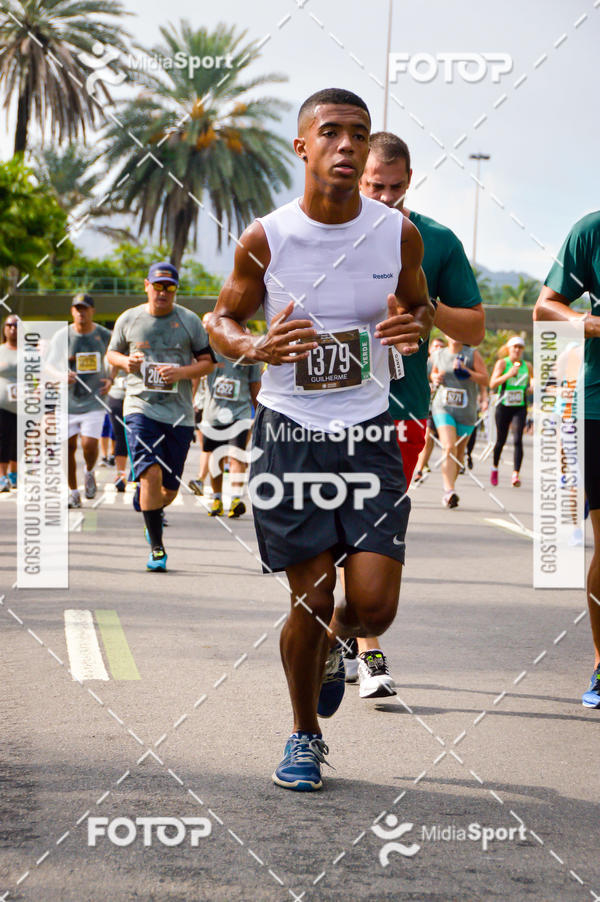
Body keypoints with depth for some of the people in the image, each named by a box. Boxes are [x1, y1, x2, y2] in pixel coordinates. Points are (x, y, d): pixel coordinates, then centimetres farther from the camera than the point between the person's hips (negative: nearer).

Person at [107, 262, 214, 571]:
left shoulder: (189, 321, 5)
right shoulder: (128, 319, 6)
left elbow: (208, 361, 7)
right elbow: (112, 352, 19)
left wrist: (182, 372, -12)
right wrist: (125, 362, -5)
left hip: (179, 412, 1)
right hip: (141, 407, -1)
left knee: (170, 488, 6)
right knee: (150, 474, -19)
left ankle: (151, 510, 43)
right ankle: (156, 547, -9)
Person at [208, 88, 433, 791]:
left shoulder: (398, 235, -2)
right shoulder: (265, 240, -7)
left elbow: (421, 306, 15)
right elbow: (222, 321, 5)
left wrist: (414, 325, -10)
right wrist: (258, 348, -18)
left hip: (369, 433, 1)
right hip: (289, 431, -1)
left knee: (373, 606, -8)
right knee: (312, 599, -1)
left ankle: (333, 645, 30)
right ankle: (305, 734, 24)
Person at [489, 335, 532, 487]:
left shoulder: (526, 366, 7)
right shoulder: (502, 363, -2)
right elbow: (492, 384, -12)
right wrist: (508, 374, -22)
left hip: (520, 408, 1)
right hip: (503, 406, -1)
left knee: (518, 440, -14)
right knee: (501, 440, 8)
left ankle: (516, 474, -20)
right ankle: (494, 468, 33)